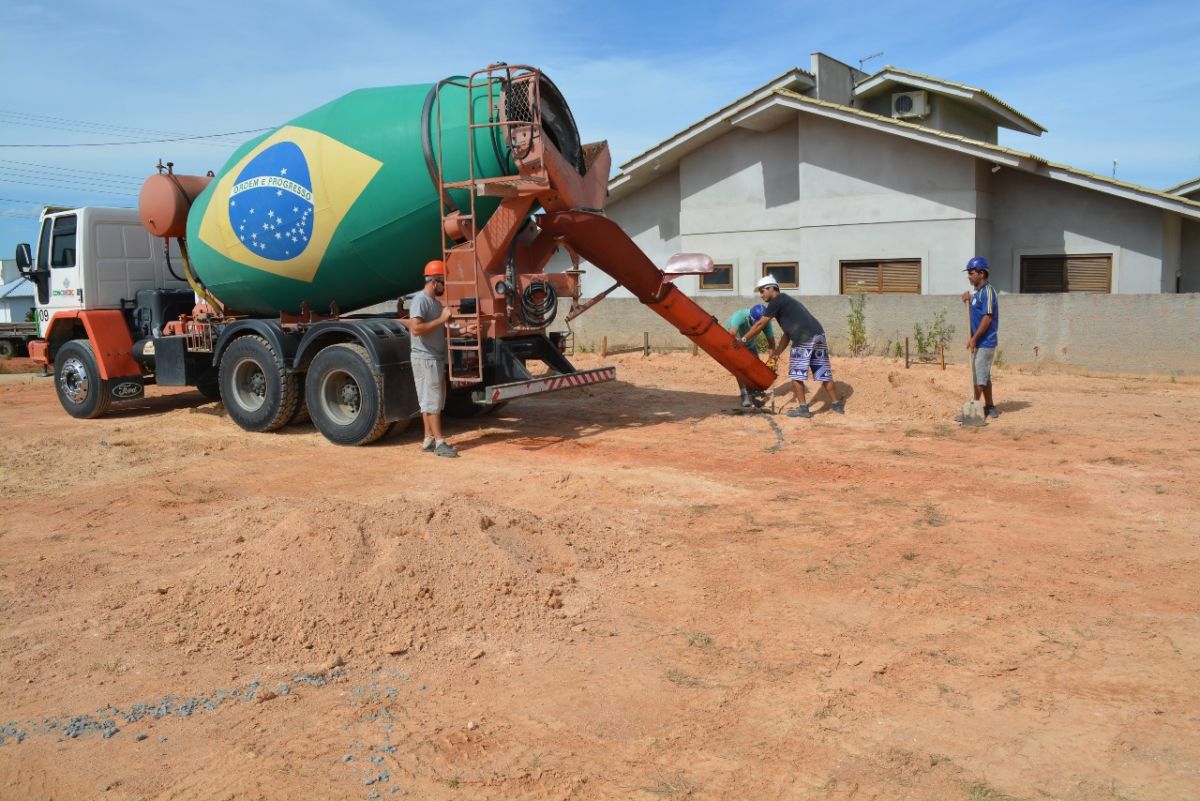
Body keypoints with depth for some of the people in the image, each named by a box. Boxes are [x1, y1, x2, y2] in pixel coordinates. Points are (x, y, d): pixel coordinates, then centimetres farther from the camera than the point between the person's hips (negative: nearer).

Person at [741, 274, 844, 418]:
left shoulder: (777, 301, 1)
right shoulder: (786, 301, 28)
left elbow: (760, 324, -3)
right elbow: (787, 334, 28)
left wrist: (743, 340, 2)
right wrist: (776, 354, 27)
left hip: (804, 339, -9)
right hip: (818, 335, 9)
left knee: (796, 374, 2)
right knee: (823, 373, 14)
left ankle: (803, 408, 4)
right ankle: (837, 404, 20)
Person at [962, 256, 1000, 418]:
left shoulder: (987, 291, -15)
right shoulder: (976, 291, 12)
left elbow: (987, 317, -21)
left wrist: (974, 338, -22)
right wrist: (968, 297, 4)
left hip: (985, 342, -10)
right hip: (979, 342, 10)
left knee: (979, 376, -7)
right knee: (983, 376, 15)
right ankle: (989, 407, 23)